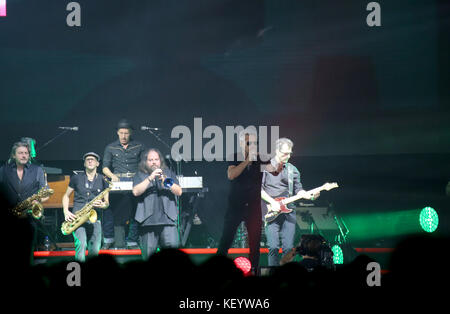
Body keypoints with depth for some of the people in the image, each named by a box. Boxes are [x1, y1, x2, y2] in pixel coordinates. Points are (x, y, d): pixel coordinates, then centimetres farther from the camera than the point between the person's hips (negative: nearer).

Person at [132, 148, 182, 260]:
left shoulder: (169, 173, 17)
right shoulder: (140, 175, 12)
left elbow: (179, 192, 5)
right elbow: (136, 192, -6)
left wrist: (166, 182, -11)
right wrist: (150, 178, -14)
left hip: (168, 218, 1)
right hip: (148, 220, 0)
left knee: (173, 246, -14)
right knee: (148, 252, -2)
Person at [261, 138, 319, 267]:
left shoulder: (292, 170, 12)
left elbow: (298, 189, 13)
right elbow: (259, 188, -5)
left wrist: (309, 196, -5)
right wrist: (272, 202, -13)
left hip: (288, 212, 4)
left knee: (288, 248, 0)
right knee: (273, 247, -9)